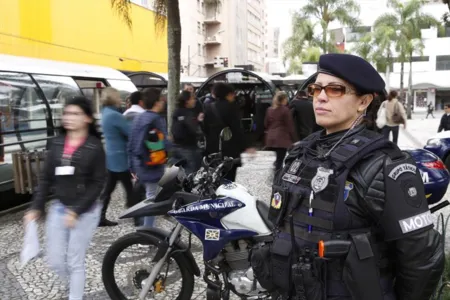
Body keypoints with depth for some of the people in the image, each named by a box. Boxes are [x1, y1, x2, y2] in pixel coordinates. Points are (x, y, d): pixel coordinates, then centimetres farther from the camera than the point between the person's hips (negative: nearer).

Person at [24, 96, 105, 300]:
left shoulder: (95, 147, -10)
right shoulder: (56, 143, 4)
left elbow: (98, 183, -12)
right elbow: (46, 178, 7)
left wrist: (76, 211, -18)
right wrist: (36, 207, 0)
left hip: (85, 212, -5)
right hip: (58, 208, 5)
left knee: (75, 262, 5)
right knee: (55, 261, 11)